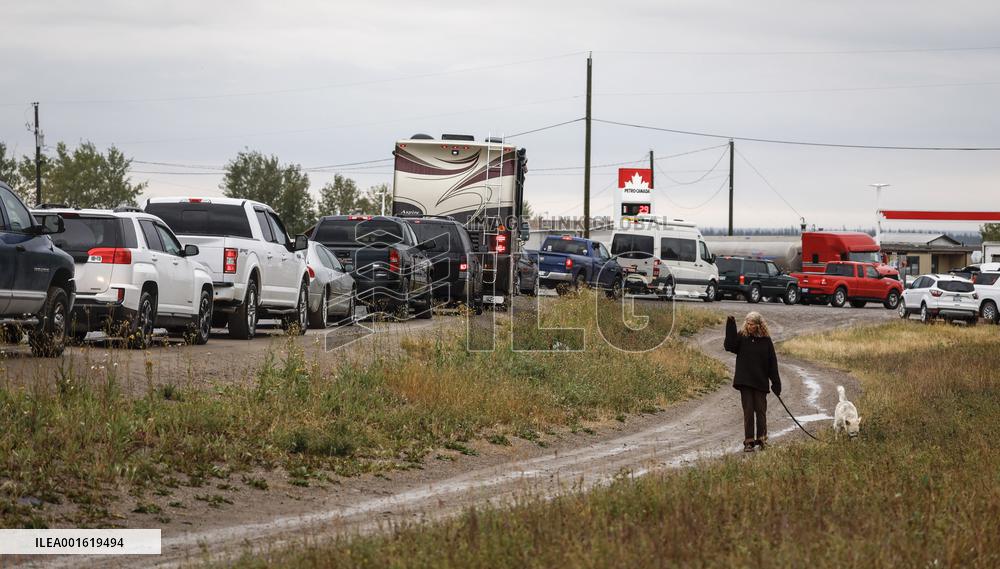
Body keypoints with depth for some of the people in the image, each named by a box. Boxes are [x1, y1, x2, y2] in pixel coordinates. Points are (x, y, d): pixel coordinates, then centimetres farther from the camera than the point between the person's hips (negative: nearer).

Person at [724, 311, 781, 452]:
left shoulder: (766, 340, 0)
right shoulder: (741, 336, 1)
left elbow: (772, 363, 2)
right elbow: (730, 346, -17)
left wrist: (776, 383, 0)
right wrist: (730, 326, -23)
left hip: (760, 382, 0)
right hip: (745, 381, 0)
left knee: (760, 410, 4)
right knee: (748, 411, 0)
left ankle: (761, 439, 15)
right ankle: (749, 441, 3)